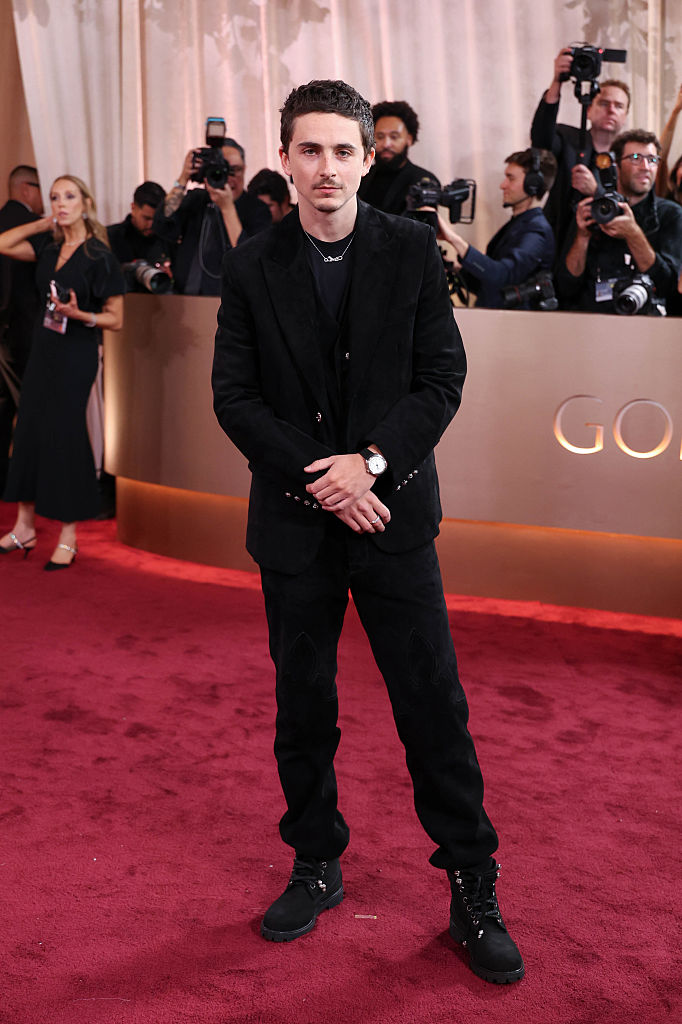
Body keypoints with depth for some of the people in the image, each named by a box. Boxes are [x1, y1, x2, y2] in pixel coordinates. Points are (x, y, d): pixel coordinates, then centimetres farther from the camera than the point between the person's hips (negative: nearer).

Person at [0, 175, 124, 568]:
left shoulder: (99, 255, -9)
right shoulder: (49, 246, 8)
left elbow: (115, 319, -8)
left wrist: (79, 314, -25)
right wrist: (45, 224, 5)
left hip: (77, 354, -6)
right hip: (44, 348, 6)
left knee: (64, 435, -3)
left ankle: (68, 537, 7)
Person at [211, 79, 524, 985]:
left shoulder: (412, 250, -2)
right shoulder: (253, 266, 0)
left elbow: (443, 377, -3)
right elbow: (234, 397, -2)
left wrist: (371, 461, -16)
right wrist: (320, 480, -12)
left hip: (394, 510, -1)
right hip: (294, 519, 1)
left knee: (433, 705, 2)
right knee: (302, 706, 12)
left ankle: (472, 889, 17)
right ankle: (316, 867, 31)